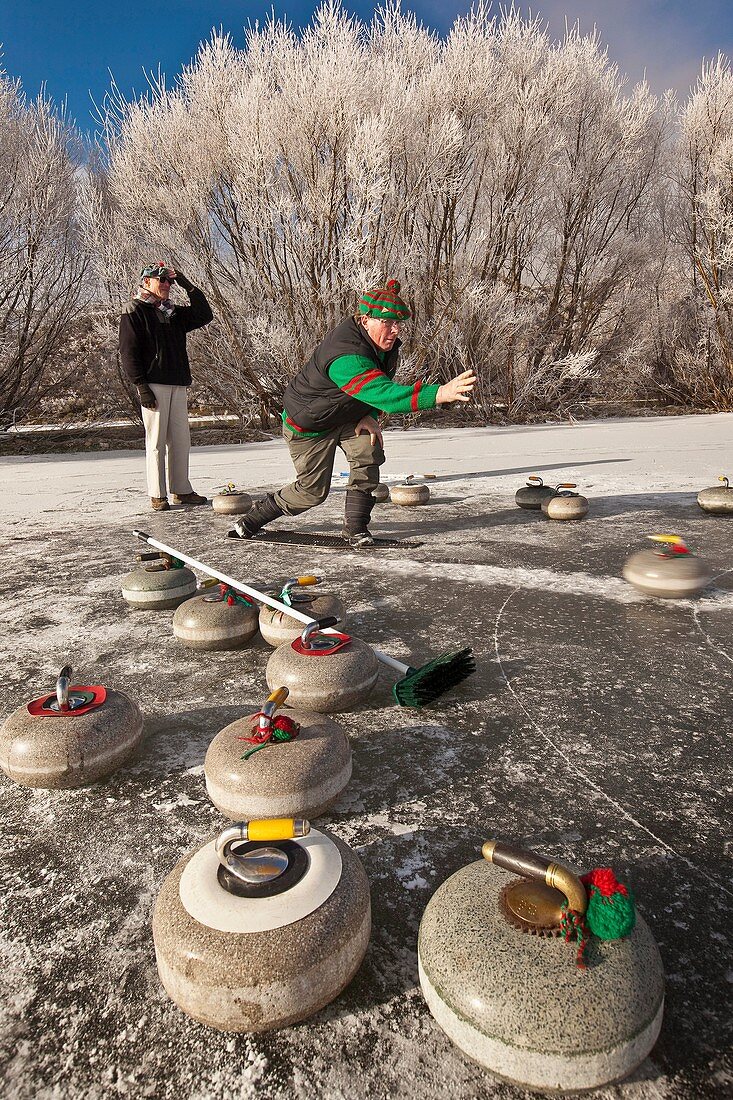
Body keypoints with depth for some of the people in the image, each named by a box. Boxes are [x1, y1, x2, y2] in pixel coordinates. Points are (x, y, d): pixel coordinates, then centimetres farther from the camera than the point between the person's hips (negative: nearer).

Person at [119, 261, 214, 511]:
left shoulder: (174, 313, 20)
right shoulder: (134, 312, 0)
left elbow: (205, 315, 16)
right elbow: (128, 352, -7)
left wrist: (187, 285, 9)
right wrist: (141, 386, -15)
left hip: (178, 385, 7)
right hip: (153, 385, -6)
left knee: (181, 439, 6)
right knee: (156, 441, -5)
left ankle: (181, 490, 14)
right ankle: (157, 495, 1)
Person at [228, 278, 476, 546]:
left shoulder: (386, 344, -12)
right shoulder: (346, 357, -41)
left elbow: (379, 388, 5)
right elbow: (383, 394, -56)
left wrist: (369, 415, -15)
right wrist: (438, 394, -67)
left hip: (347, 417, 7)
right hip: (307, 424, -7)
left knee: (368, 454, -20)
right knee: (313, 491, 2)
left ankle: (355, 529, -5)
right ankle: (254, 518, 29)